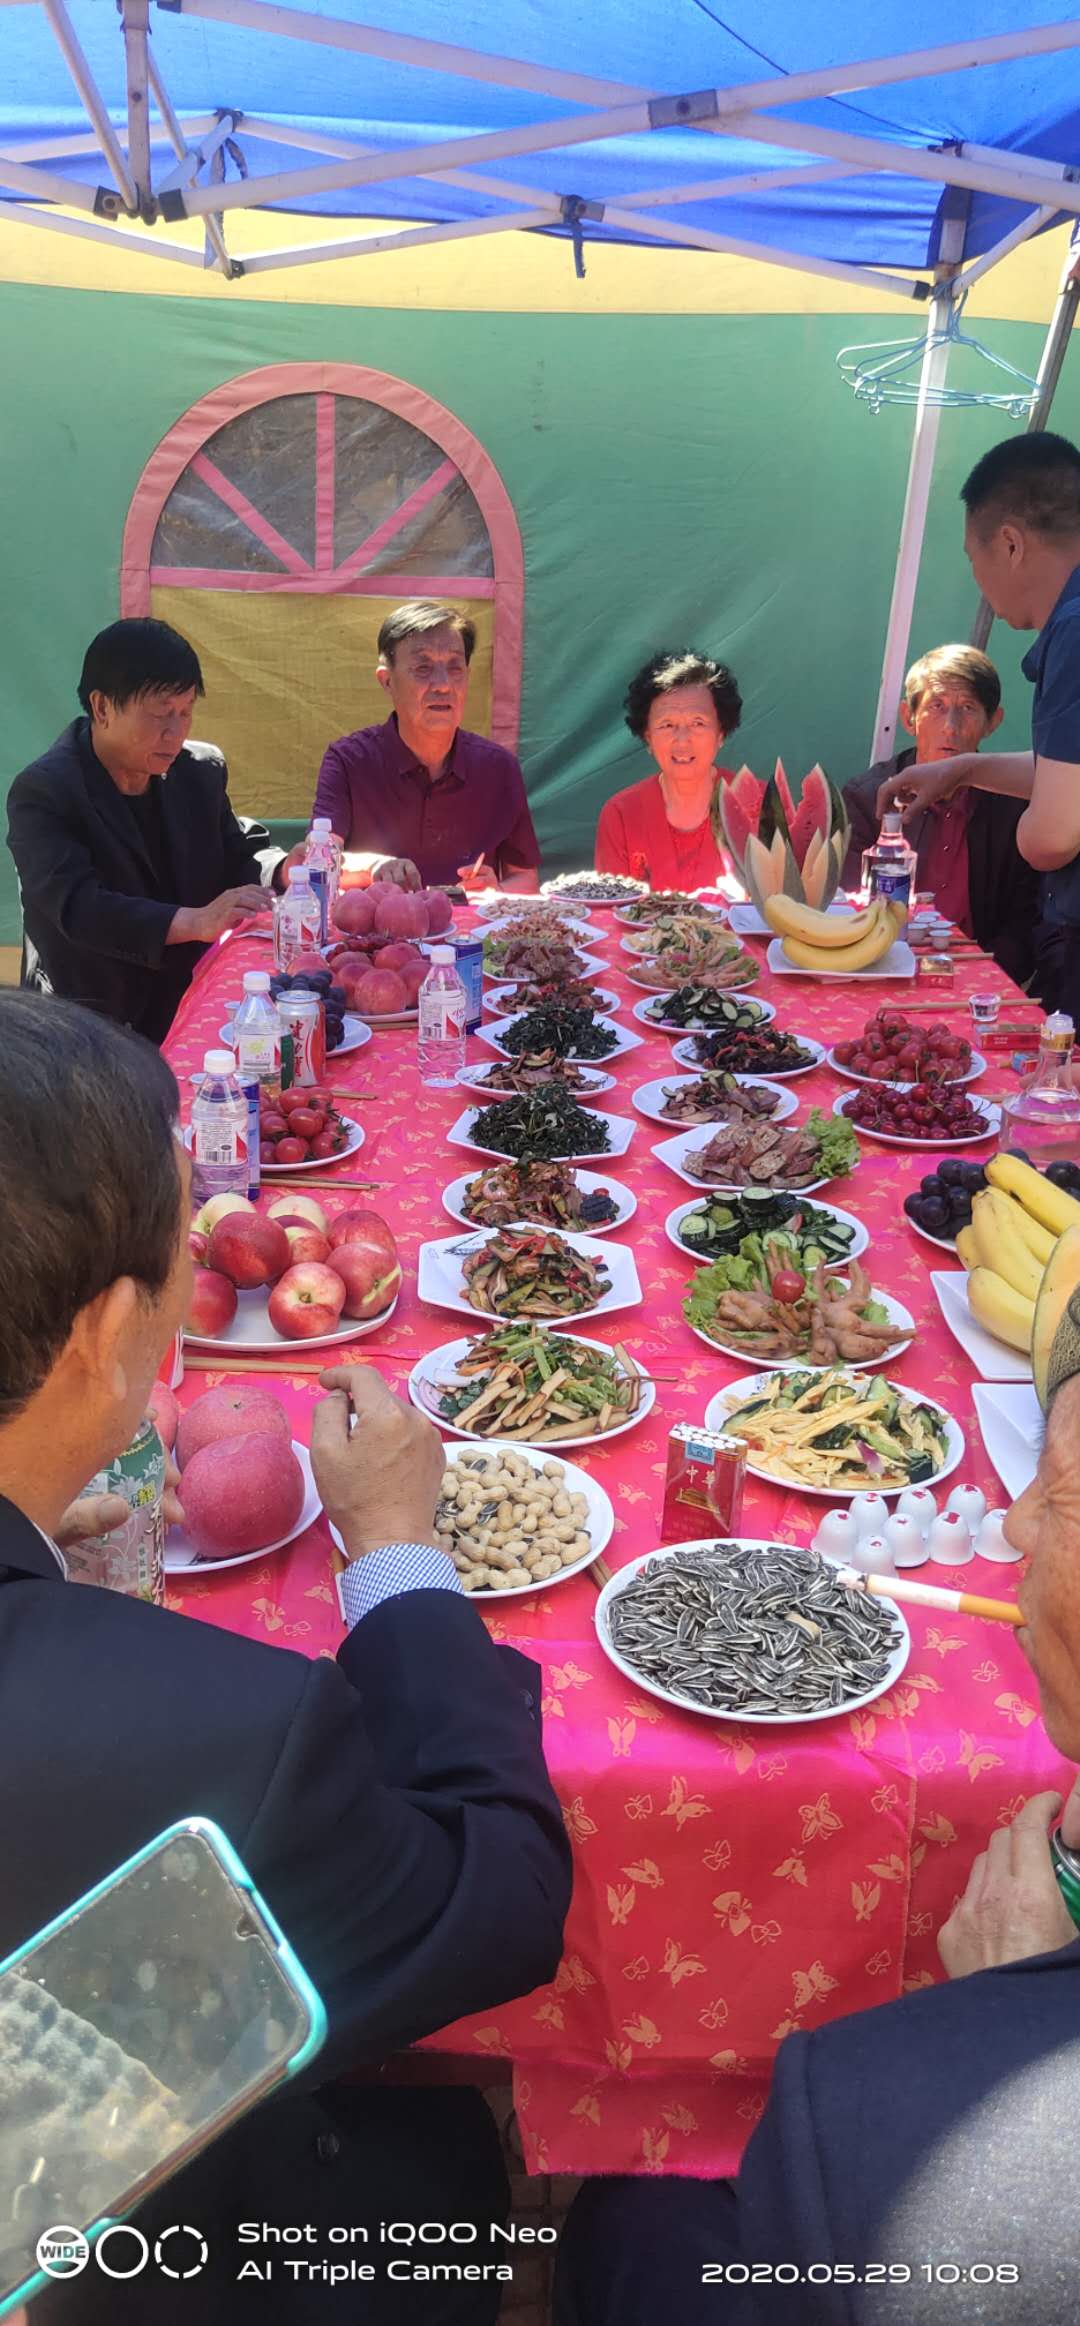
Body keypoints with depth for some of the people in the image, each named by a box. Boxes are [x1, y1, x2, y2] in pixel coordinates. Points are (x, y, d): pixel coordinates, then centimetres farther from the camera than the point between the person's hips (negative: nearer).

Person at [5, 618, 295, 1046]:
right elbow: (78, 907, -25)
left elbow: (238, 857, 19)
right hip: (93, 1023, -6)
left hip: (193, 1005, 6)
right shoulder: (41, 794, -12)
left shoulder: (201, 771, 7)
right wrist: (196, 921, -38)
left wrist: (284, 869, -7)